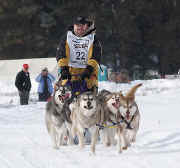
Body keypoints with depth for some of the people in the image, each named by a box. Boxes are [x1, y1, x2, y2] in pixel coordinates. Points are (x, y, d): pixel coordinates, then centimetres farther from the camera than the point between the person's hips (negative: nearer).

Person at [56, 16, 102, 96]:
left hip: (88, 68, -1)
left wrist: (89, 68, -21)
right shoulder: (67, 37, 5)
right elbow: (61, 54, -3)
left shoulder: (93, 38, 3)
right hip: (71, 68, 1)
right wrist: (63, 68, -17)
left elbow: (95, 56, -7)